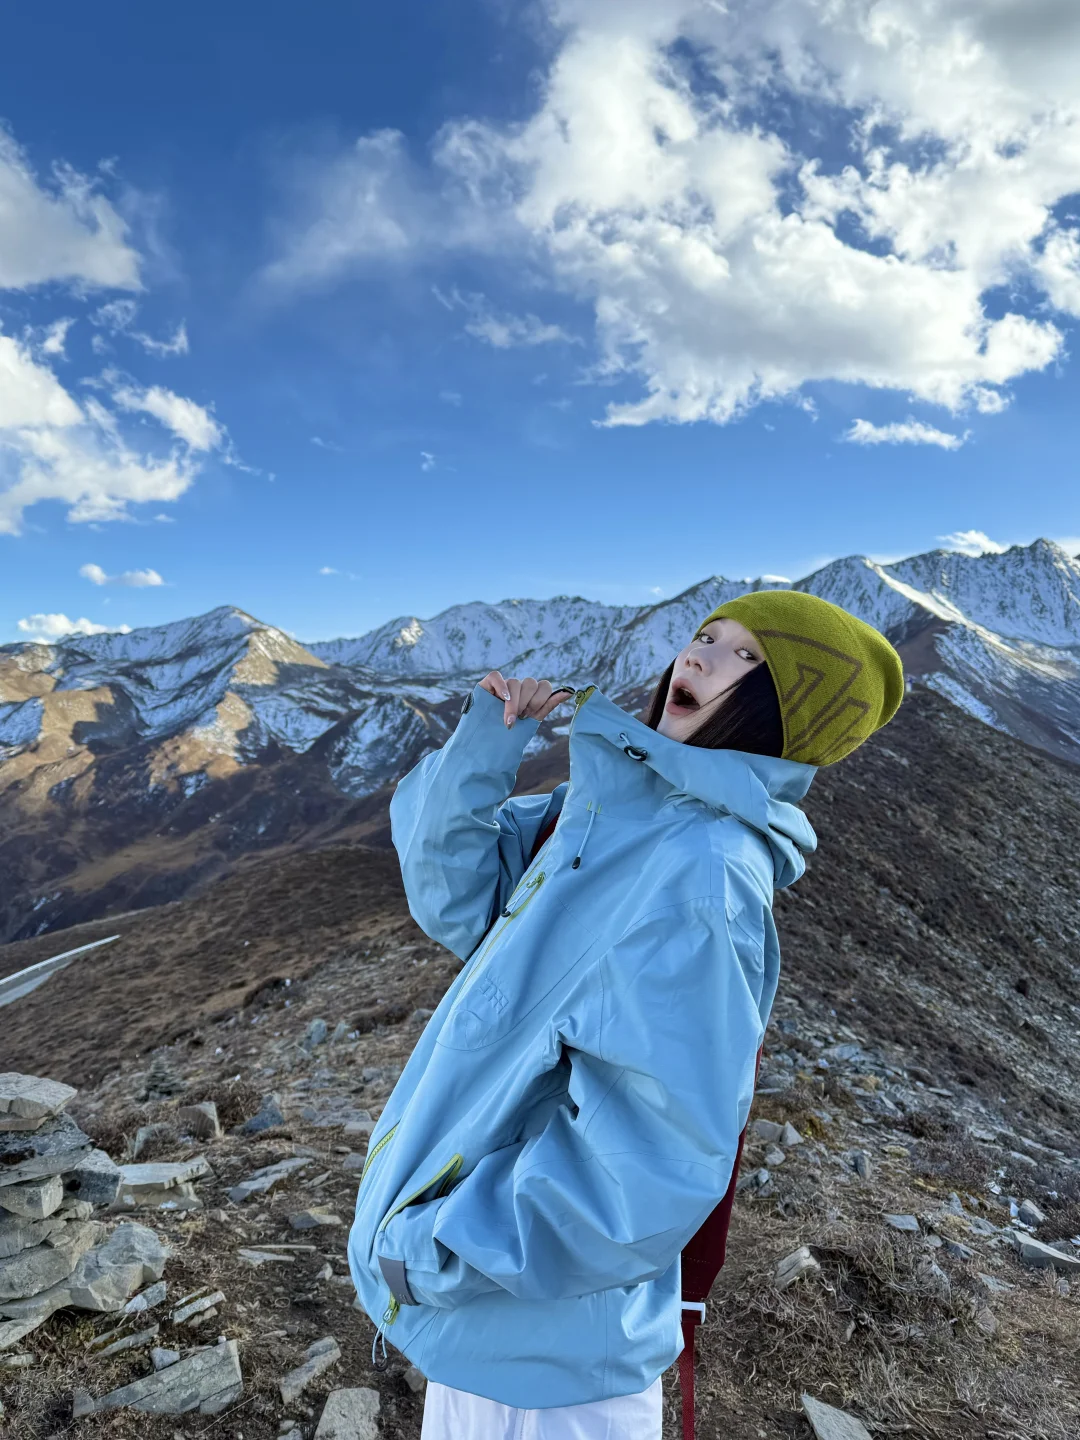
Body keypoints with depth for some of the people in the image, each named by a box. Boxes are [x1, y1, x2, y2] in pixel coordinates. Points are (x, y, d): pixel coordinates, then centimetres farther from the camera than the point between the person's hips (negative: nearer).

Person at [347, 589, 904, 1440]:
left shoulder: (700, 870, -28)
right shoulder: (609, 807, -2)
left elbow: (654, 1156, -29)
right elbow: (458, 902, 1)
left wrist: (437, 1253, -19)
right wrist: (483, 746, -12)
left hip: (543, 1320, -7)